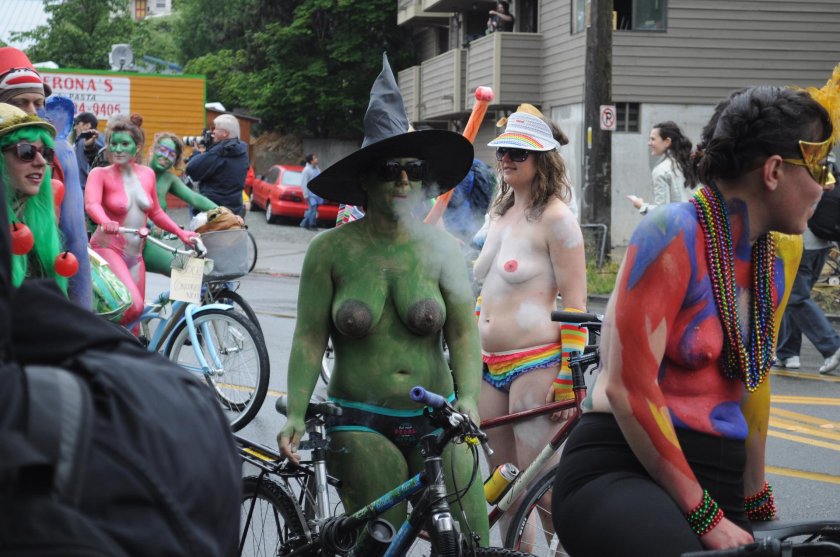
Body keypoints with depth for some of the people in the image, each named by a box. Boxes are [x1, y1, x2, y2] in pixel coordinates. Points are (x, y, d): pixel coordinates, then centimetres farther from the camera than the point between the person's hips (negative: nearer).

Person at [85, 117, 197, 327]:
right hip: (108, 249, -6)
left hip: (135, 255, 6)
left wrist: (181, 233, 7)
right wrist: (105, 222, -47)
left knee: (134, 318, 8)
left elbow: (155, 212, 20)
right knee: (132, 305, -28)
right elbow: (91, 203, -26)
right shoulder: (100, 174, -7)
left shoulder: (147, 174, 8)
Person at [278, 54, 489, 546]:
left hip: (435, 426, 1)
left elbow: (464, 334, -1)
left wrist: (468, 399, -16)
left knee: (469, 539, -7)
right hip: (359, 426, -1)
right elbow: (309, 339, -2)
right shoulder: (330, 251, -1)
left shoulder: (441, 249, 3)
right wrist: (295, 415, -11)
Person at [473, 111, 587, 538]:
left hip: (535, 365, -8)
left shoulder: (555, 217, -9)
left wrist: (568, 379, -17)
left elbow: (575, 307, -13)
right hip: (489, 365, 8)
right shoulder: (500, 212, 15)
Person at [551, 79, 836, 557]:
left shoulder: (782, 253, 8)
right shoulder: (673, 234, -13)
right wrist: (707, 518, -15)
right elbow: (628, 388, -17)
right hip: (621, 473, -8)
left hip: (718, 480, 8)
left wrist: (756, 503, 17)